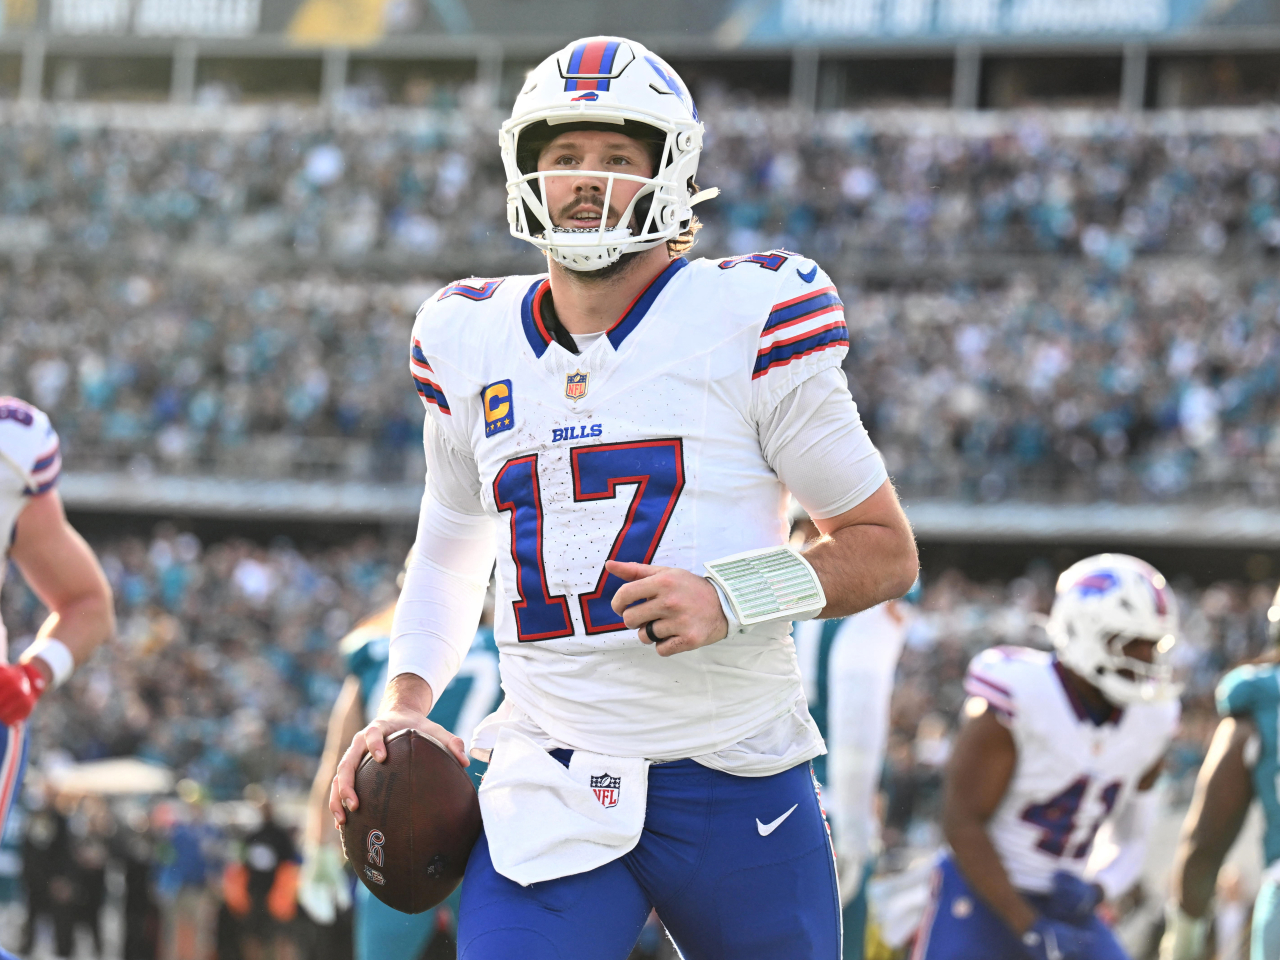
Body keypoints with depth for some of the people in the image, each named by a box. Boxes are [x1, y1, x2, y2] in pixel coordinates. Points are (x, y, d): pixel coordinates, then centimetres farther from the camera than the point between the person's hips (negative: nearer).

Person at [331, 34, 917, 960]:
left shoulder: (745, 323, -5)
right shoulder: (474, 345, 8)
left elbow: (886, 549, 0)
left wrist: (732, 598, -16)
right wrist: (405, 703, 9)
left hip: (736, 780, -2)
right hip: (552, 792, 2)